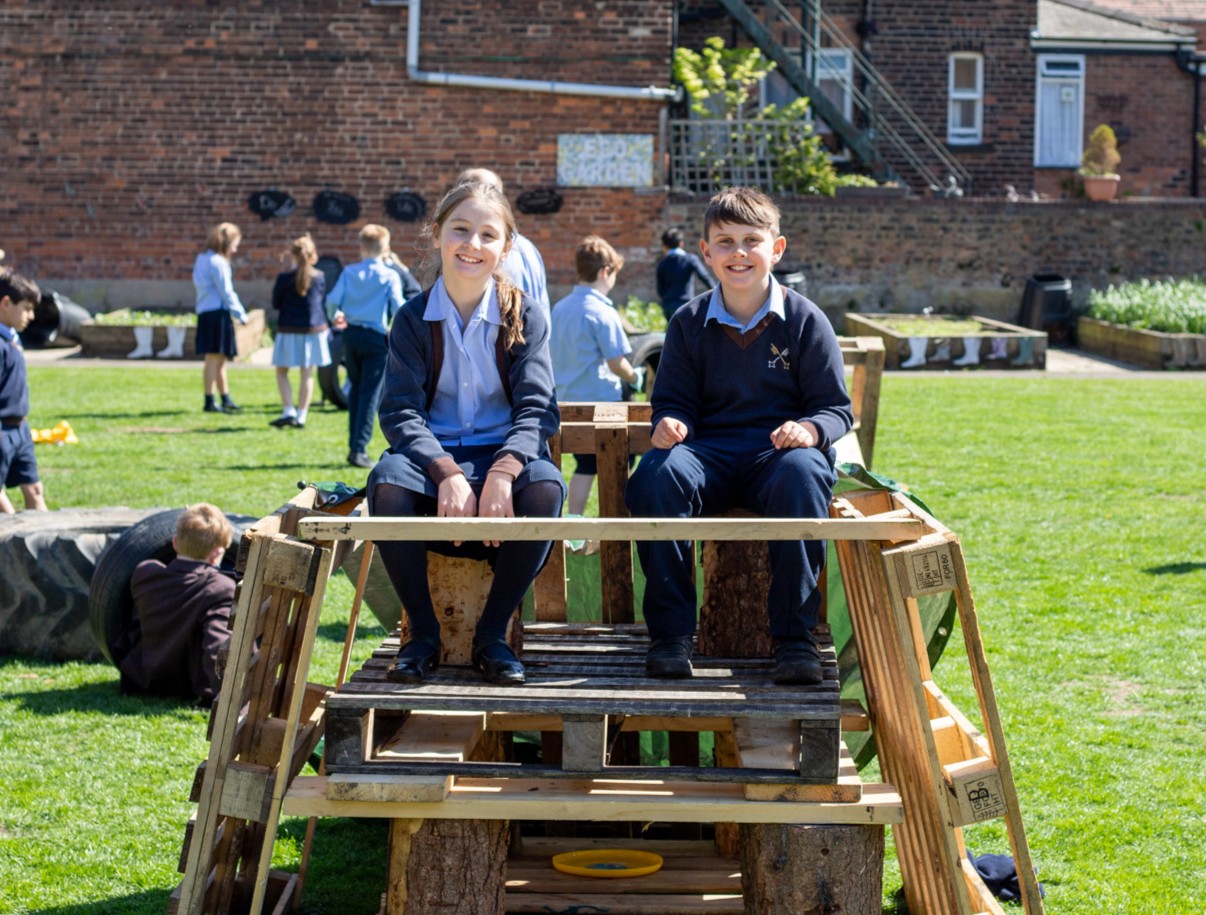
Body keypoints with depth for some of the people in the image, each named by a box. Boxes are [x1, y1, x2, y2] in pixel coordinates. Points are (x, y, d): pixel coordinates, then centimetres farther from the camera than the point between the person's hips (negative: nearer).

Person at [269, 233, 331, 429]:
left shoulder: (285, 278, -12)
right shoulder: (319, 277, -4)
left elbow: (275, 303, -2)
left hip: (289, 330, -2)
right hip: (314, 330, 2)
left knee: (282, 372, 10)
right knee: (307, 374, 7)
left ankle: (288, 411, -4)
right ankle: (301, 416, 8)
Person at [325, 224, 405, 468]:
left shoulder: (349, 272, 2)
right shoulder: (390, 276, -6)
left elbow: (333, 300, -3)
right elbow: (398, 307, -14)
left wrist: (336, 317, 17)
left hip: (351, 335, 4)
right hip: (376, 337, -4)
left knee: (356, 390, 18)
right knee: (370, 394, -1)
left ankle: (354, 445, 21)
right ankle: (359, 449, -7)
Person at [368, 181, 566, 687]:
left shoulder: (525, 316, 0)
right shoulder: (413, 318, 0)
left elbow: (537, 411, -8)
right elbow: (401, 412, -9)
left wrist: (502, 472, -29)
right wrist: (447, 473, -28)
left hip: (503, 453, 0)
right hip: (433, 455, 0)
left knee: (545, 487, -34)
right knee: (388, 481, -34)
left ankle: (492, 634, -15)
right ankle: (423, 633, -15)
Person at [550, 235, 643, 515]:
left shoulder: (560, 308, 7)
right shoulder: (603, 313, -15)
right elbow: (616, 363, -15)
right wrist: (635, 377, 5)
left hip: (567, 401, 7)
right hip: (601, 401, -7)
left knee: (585, 465, 15)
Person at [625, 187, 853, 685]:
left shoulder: (805, 319, 4)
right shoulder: (689, 322, 10)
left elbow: (836, 406, 3)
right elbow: (674, 399, 11)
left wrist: (810, 429, -21)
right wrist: (671, 423, -15)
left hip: (780, 449, -2)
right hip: (709, 450, 2)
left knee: (801, 475, -38)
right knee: (658, 473, -32)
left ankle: (794, 637, -31)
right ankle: (670, 632, -25)